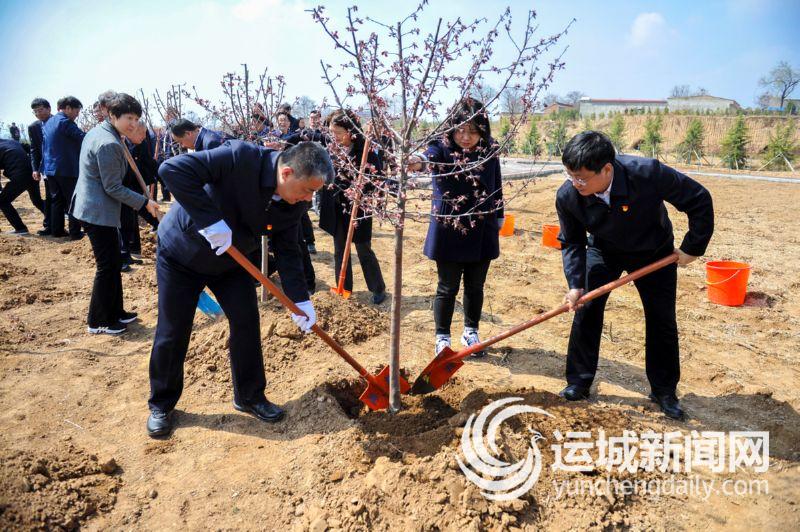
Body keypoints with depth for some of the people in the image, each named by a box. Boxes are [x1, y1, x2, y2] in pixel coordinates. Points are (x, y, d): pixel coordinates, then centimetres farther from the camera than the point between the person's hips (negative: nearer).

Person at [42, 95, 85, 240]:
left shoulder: (48, 123, 15)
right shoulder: (65, 122, -13)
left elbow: (45, 146, 19)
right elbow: (84, 138, -19)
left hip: (51, 169, 8)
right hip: (67, 169, -8)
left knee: (57, 200, 13)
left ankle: (57, 230, 17)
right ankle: (75, 232, 0)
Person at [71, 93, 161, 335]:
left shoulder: (97, 132, 10)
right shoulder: (109, 144, -22)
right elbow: (113, 188, -20)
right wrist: (144, 203, -13)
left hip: (91, 208, 11)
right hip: (99, 213, -11)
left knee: (113, 263, 17)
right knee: (107, 266, -1)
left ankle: (115, 312, 27)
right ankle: (97, 322, 11)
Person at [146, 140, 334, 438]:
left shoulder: (293, 205, -15)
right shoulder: (239, 158, -34)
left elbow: (287, 252, -7)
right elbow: (172, 169, -38)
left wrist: (300, 300, -15)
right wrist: (211, 220, -40)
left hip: (230, 261, 5)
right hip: (181, 253, -5)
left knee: (247, 323, 1)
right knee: (172, 334, 3)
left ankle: (249, 396, 21)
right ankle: (161, 405, 25)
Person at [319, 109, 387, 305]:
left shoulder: (365, 151, -15)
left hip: (357, 210, -5)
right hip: (337, 209, 5)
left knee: (364, 251, 7)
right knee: (339, 251, 14)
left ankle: (379, 289, 24)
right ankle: (344, 289, 30)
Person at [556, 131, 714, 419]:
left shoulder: (649, 173, -36)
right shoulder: (567, 196, -28)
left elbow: (699, 200, -21)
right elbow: (571, 242, -12)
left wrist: (692, 247, -16)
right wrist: (575, 284, -23)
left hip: (654, 252, -1)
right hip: (604, 251, 1)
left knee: (662, 320, 4)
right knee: (585, 310, -6)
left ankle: (664, 391, 22)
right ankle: (578, 383, 11)